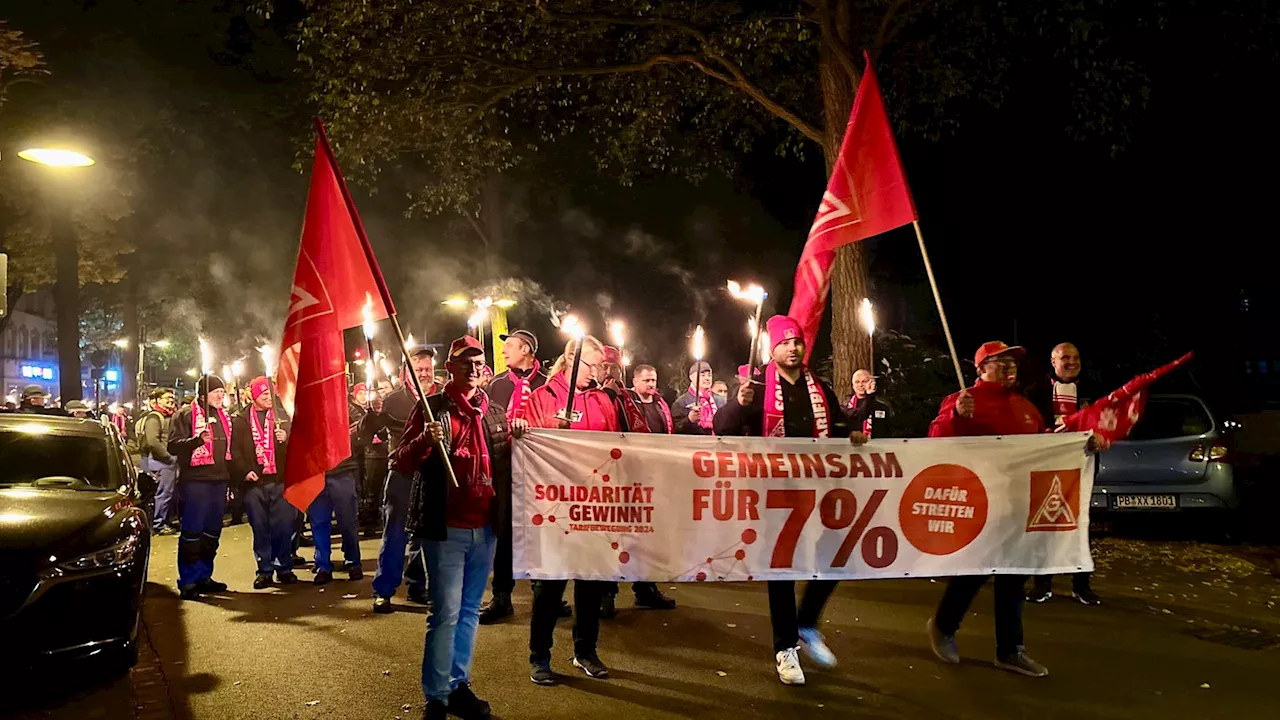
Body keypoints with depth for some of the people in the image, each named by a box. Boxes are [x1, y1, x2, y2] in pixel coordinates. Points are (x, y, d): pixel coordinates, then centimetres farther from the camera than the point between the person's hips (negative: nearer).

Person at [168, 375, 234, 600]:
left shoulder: (224, 418, 17)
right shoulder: (187, 415, -3)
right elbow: (173, 446, -11)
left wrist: (230, 481, 18)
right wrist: (198, 440, -28)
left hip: (219, 482, 7)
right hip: (195, 482, -7)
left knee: (212, 533, 11)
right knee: (191, 533, -5)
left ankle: (204, 577, 21)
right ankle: (187, 582, 1)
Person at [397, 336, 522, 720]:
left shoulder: (496, 414, 11)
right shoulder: (432, 408, -2)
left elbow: (507, 465, 17)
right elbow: (403, 464, -6)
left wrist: (516, 438, -1)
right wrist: (423, 440, -24)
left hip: (486, 528, 5)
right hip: (445, 528, -5)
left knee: (470, 611, 13)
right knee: (446, 613, -4)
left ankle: (459, 686, 24)